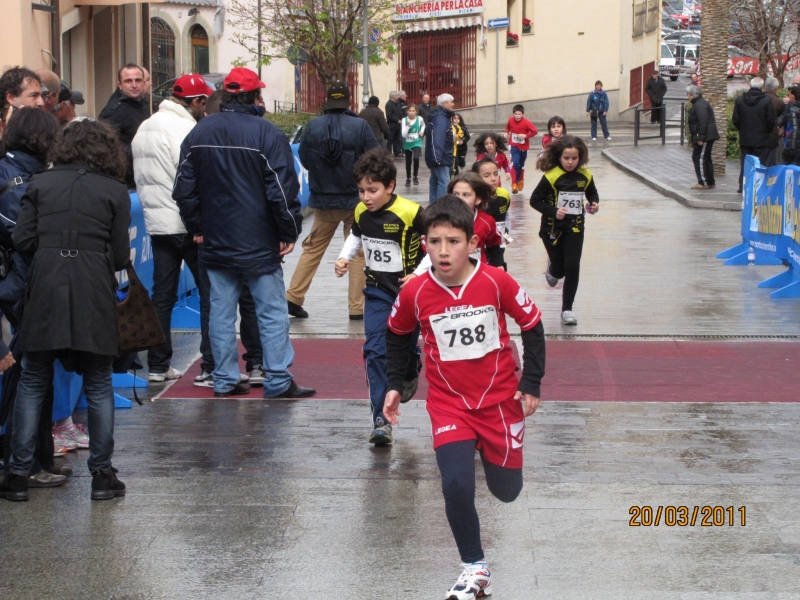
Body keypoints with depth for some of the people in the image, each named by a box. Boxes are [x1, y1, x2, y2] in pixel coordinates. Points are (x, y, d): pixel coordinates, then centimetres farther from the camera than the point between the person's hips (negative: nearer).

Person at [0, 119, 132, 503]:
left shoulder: (40, 184, 5)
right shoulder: (115, 191, 2)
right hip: (94, 294, -1)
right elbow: (121, 256, 2)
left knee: (32, 383, 10)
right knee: (98, 385, 10)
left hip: (46, 290, 1)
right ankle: (102, 475, 12)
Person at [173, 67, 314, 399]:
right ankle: (278, 381, 1)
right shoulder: (267, 134, -11)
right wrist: (289, 232, -2)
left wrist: (197, 228, 19)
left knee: (221, 312, 10)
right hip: (259, 244, -5)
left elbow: (185, 189, 11)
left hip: (215, 244, 5)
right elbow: (283, 190, -12)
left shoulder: (199, 133, 6)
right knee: (272, 312, 1)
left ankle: (225, 380, 14)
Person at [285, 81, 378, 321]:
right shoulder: (360, 126, -14)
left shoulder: (312, 126, -6)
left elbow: (304, 159, 3)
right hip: (355, 200, -3)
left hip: (322, 200, 3)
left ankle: (294, 296, 14)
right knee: (358, 253, 8)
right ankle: (357, 307, 8)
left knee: (313, 249, 17)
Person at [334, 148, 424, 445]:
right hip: (377, 291, 3)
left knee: (405, 347, 11)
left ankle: (410, 375, 50)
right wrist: (344, 258, 2)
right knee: (375, 351, -9)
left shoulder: (410, 213, -21)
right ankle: (381, 420, -11)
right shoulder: (361, 212, -3)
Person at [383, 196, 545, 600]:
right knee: (456, 486, -20)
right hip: (449, 404, 0)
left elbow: (532, 325, -3)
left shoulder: (496, 282, -17)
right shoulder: (415, 293, -14)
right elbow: (398, 334, 8)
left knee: (506, 491, 12)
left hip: (500, 400, 0)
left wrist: (531, 384, -3)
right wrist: (395, 384, 7)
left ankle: (491, 452, 48)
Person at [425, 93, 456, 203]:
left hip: (437, 157, 11)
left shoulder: (441, 116, 17)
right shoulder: (441, 118, -15)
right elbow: (438, 138, -27)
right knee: (444, 182, -16)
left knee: (435, 182, 14)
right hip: (440, 158, -11)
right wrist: (437, 157, -34)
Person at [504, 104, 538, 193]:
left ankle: (520, 181, 42)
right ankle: (514, 184, -13)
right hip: (514, 146, 0)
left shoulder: (526, 123, -18)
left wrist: (525, 136, -26)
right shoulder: (510, 120, -9)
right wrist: (507, 133, -3)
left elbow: (535, 132, -16)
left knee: (521, 166, 16)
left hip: (523, 147, 0)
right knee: (515, 164, -19)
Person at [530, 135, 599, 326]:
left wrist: (595, 203, -5)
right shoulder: (551, 176, -16)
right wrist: (553, 212, -24)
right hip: (553, 228, -2)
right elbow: (535, 200, -12)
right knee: (559, 269, 7)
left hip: (575, 227, 2)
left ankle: (567, 309, 5)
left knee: (572, 267, -8)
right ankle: (552, 270, 48)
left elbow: (592, 193, 16)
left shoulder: (585, 176, -3)